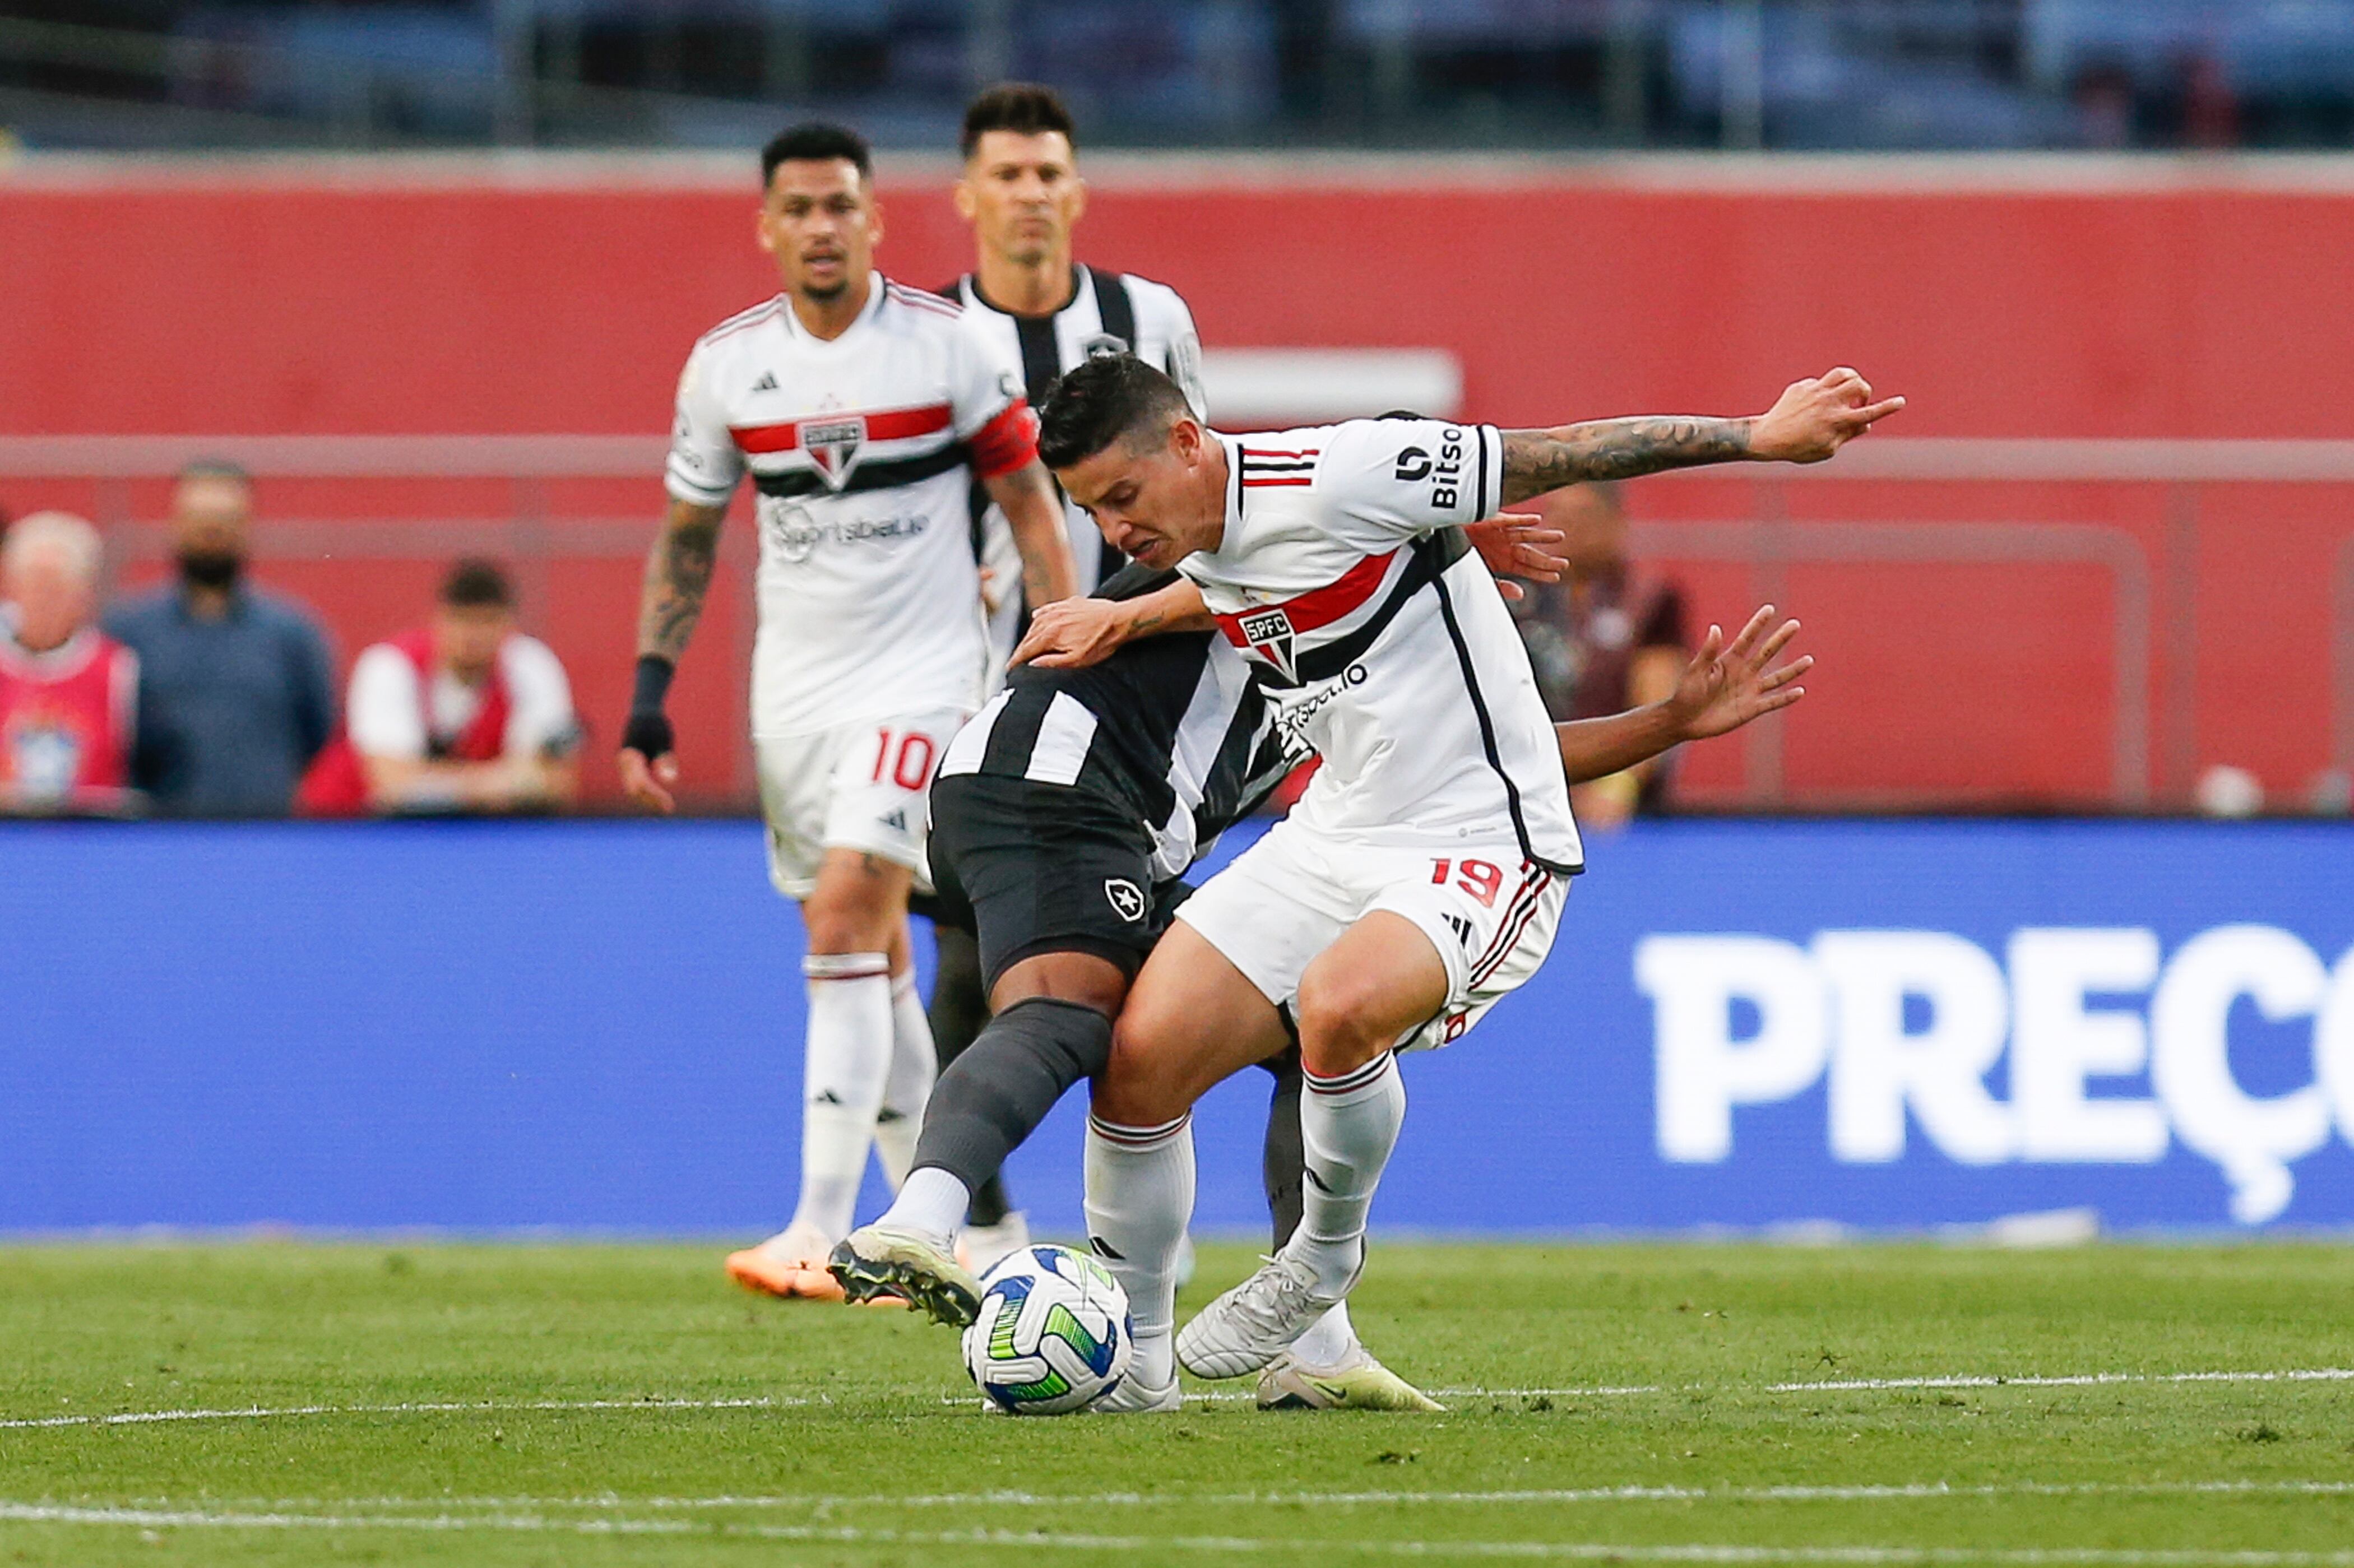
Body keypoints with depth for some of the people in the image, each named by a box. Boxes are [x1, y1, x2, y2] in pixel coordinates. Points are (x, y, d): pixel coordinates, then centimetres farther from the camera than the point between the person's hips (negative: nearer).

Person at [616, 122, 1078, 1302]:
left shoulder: (945, 344, -6)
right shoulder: (726, 363, 3)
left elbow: (1031, 508, 1)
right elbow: (685, 539, 14)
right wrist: (650, 693, 6)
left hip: (920, 674, -4)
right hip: (792, 686, 4)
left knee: (846, 918, -19)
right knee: (870, 956, 7)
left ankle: (821, 1231, -23)